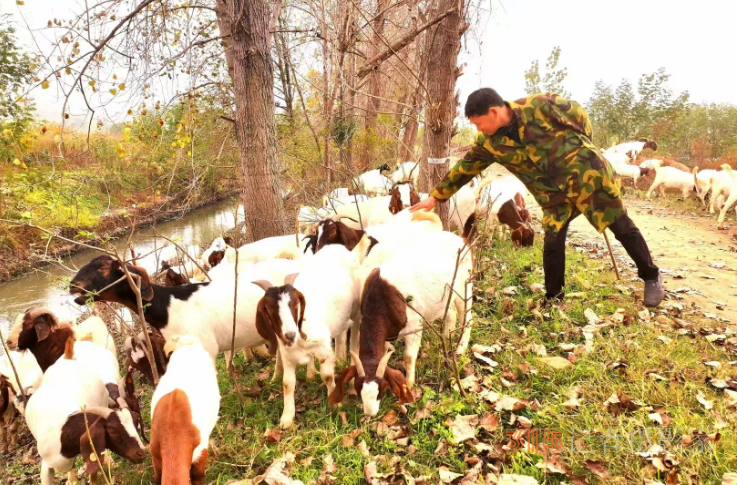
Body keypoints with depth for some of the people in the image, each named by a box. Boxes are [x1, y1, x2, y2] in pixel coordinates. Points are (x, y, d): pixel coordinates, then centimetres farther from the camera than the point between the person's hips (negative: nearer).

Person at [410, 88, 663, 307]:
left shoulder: (539, 106, -19)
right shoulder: (489, 143, -7)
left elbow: (577, 112, -5)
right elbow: (464, 168, 1)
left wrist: (583, 146, -5)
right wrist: (436, 196, 2)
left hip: (585, 171, -3)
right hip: (556, 194, 3)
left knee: (622, 226, 7)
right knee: (552, 243, -4)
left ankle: (651, 277, 26)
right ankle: (554, 297, 15)